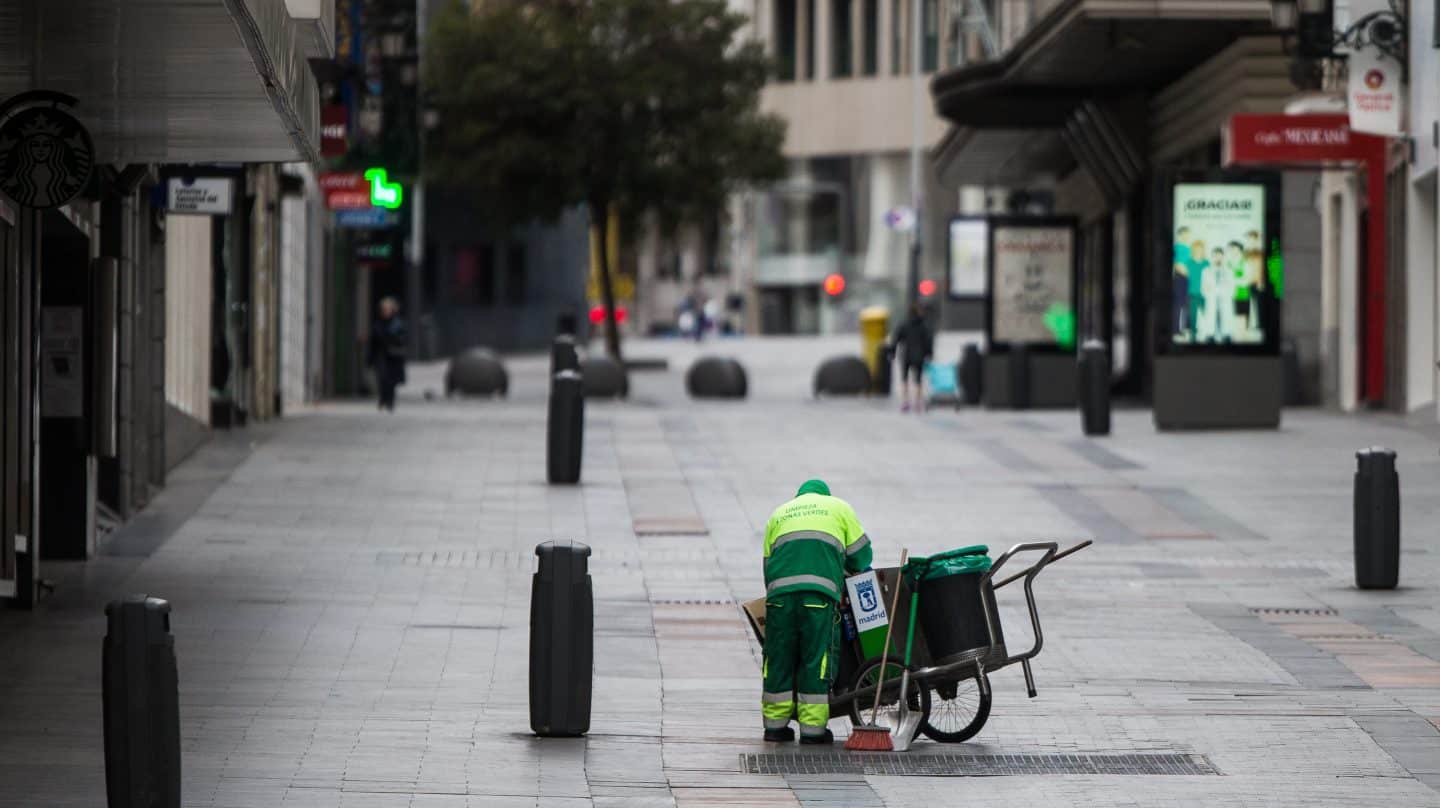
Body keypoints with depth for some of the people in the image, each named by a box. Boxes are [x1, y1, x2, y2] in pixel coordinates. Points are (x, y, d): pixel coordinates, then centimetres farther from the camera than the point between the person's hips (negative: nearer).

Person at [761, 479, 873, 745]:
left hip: (780, 590, 3)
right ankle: (813, 728, -1)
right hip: (820, 590, -3)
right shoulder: (838, 507, 22)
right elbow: (860, 555, 20)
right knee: (816, 659, 0)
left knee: (780, 657, 8)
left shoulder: (779, 514, 30)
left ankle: (775, 725, 12)